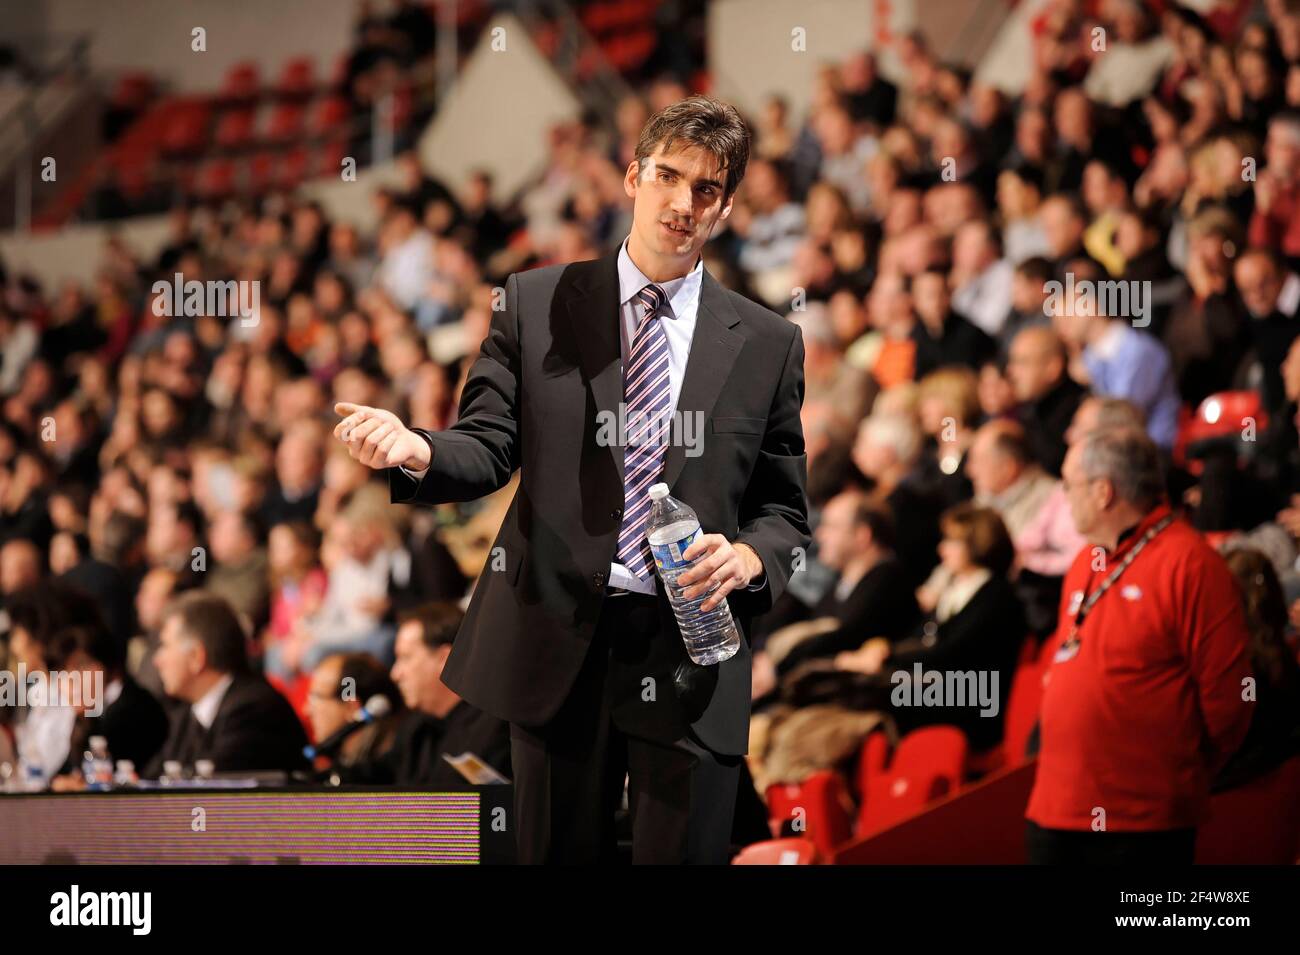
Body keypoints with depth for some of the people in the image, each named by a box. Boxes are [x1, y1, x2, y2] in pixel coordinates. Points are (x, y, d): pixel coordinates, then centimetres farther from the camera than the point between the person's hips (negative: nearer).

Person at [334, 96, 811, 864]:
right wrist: (416, 452, -22)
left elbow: (784, 510, 11)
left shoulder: (767, 344, 7)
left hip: (691, 657, 0)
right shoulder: (538, 304, 6)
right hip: (559, 645, 0)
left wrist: (748, 558, -11)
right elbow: (488, 449, -1)